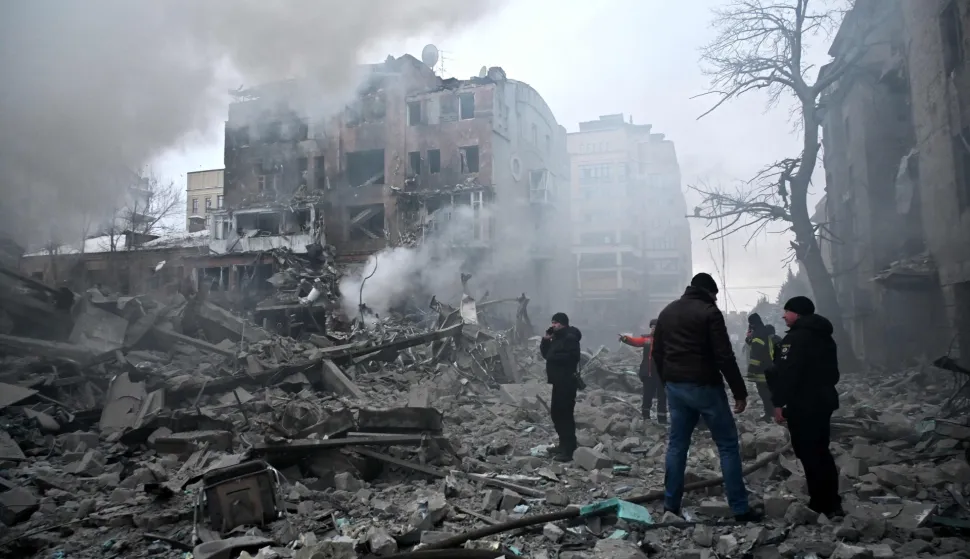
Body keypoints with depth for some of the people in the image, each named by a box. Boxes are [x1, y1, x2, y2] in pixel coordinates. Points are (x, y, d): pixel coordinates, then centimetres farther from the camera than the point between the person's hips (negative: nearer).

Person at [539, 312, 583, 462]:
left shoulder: (570, 338, -13)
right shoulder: (557, 337, 18)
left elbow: (570, 357, -27)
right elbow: (545, 354, 17)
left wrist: (553, 357, -17)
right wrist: (546, 340, 2)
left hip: (567, 382, -11)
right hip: (559, 381, 11)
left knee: (565, 414, -10)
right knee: (556, 413, 16)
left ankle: (569, 450, -8)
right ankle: (563, 445, 26)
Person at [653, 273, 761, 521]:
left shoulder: (666, 312, 12)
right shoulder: (709, 311, -9)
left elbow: (657, 353, 15)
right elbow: (725, 356, -14)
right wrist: (740, 392, -9)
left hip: (675, 387, 6)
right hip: (704, 387, -6)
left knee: (676, 444, 12)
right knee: (728, 445, 2)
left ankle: (671, 505, 14)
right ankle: (740, 509, 4)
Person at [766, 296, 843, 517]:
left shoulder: (795, 338, -16)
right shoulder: (825, 337, 16)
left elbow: (786, 373, -22)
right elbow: (833, 372, 23)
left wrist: (779, 402, -18)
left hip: (802, 405, -10)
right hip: (824, 401, 10)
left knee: (808, 454, -3)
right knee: (821, 452, 16)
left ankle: (821, 505, 0)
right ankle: (832, 504, 20)